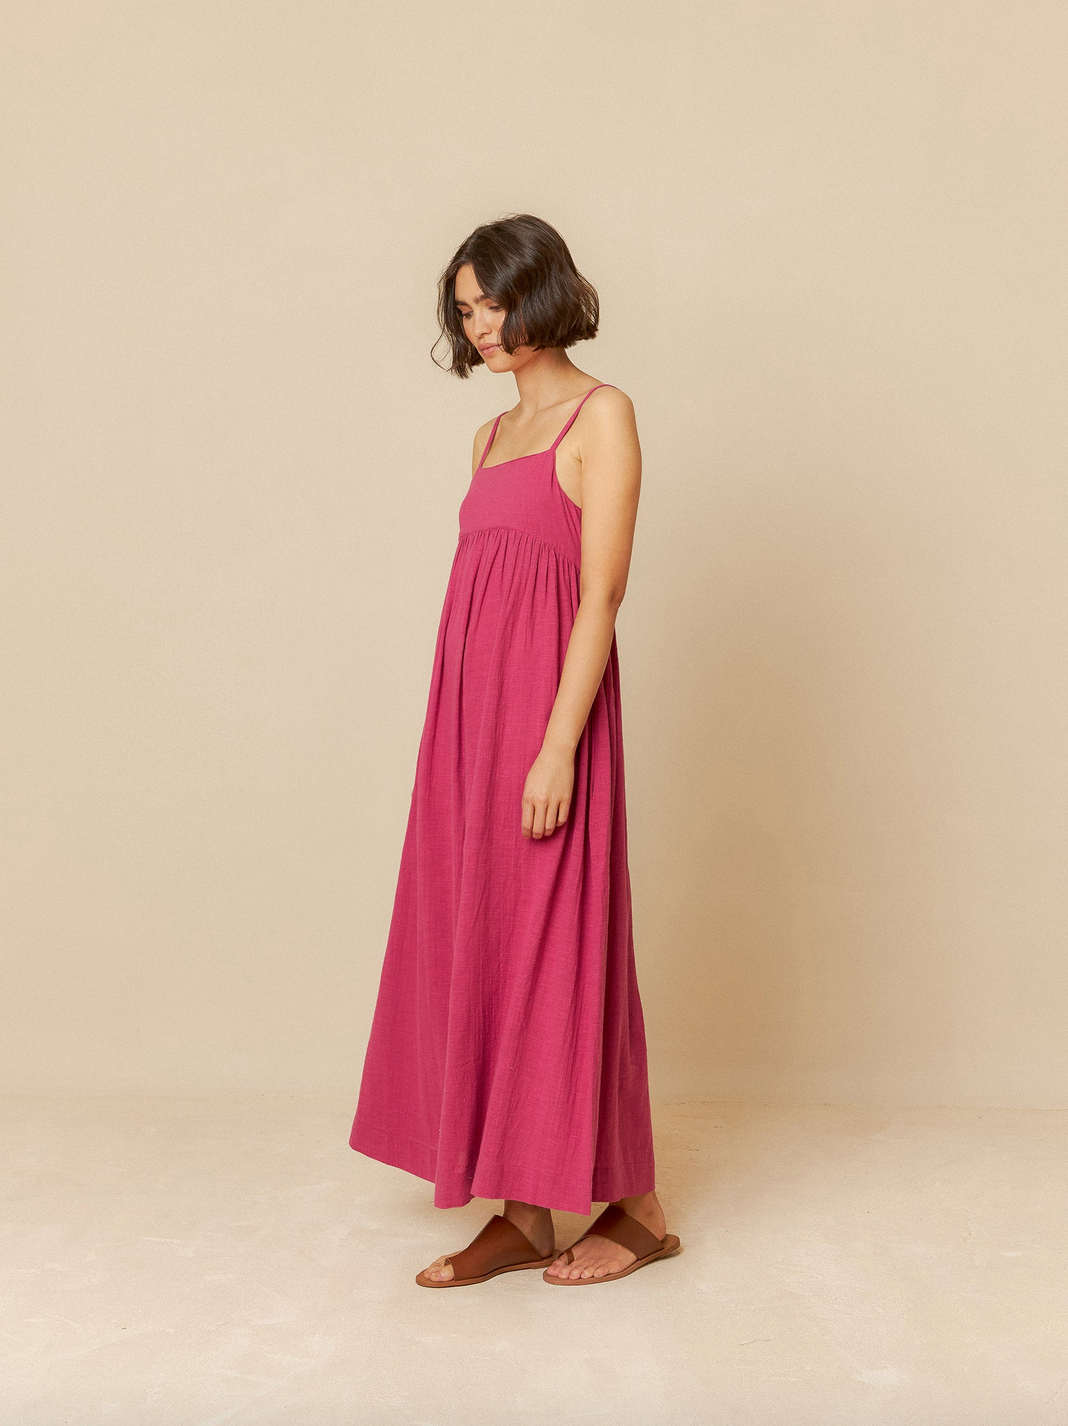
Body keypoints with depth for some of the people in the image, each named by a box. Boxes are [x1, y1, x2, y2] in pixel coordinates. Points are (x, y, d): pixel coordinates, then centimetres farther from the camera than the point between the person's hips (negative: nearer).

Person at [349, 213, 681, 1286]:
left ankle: (633, 1207, 14)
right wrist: (463, 742, 14)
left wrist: (557, 748, -19)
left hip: (549, 707, -8)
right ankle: (524, 1212, 18)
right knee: (477, 947, 7)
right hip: (470, 710, 8)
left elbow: (600, 596, -13)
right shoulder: (493, 435, 18)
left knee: (556, 945, -2)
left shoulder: (601, 416, -5)